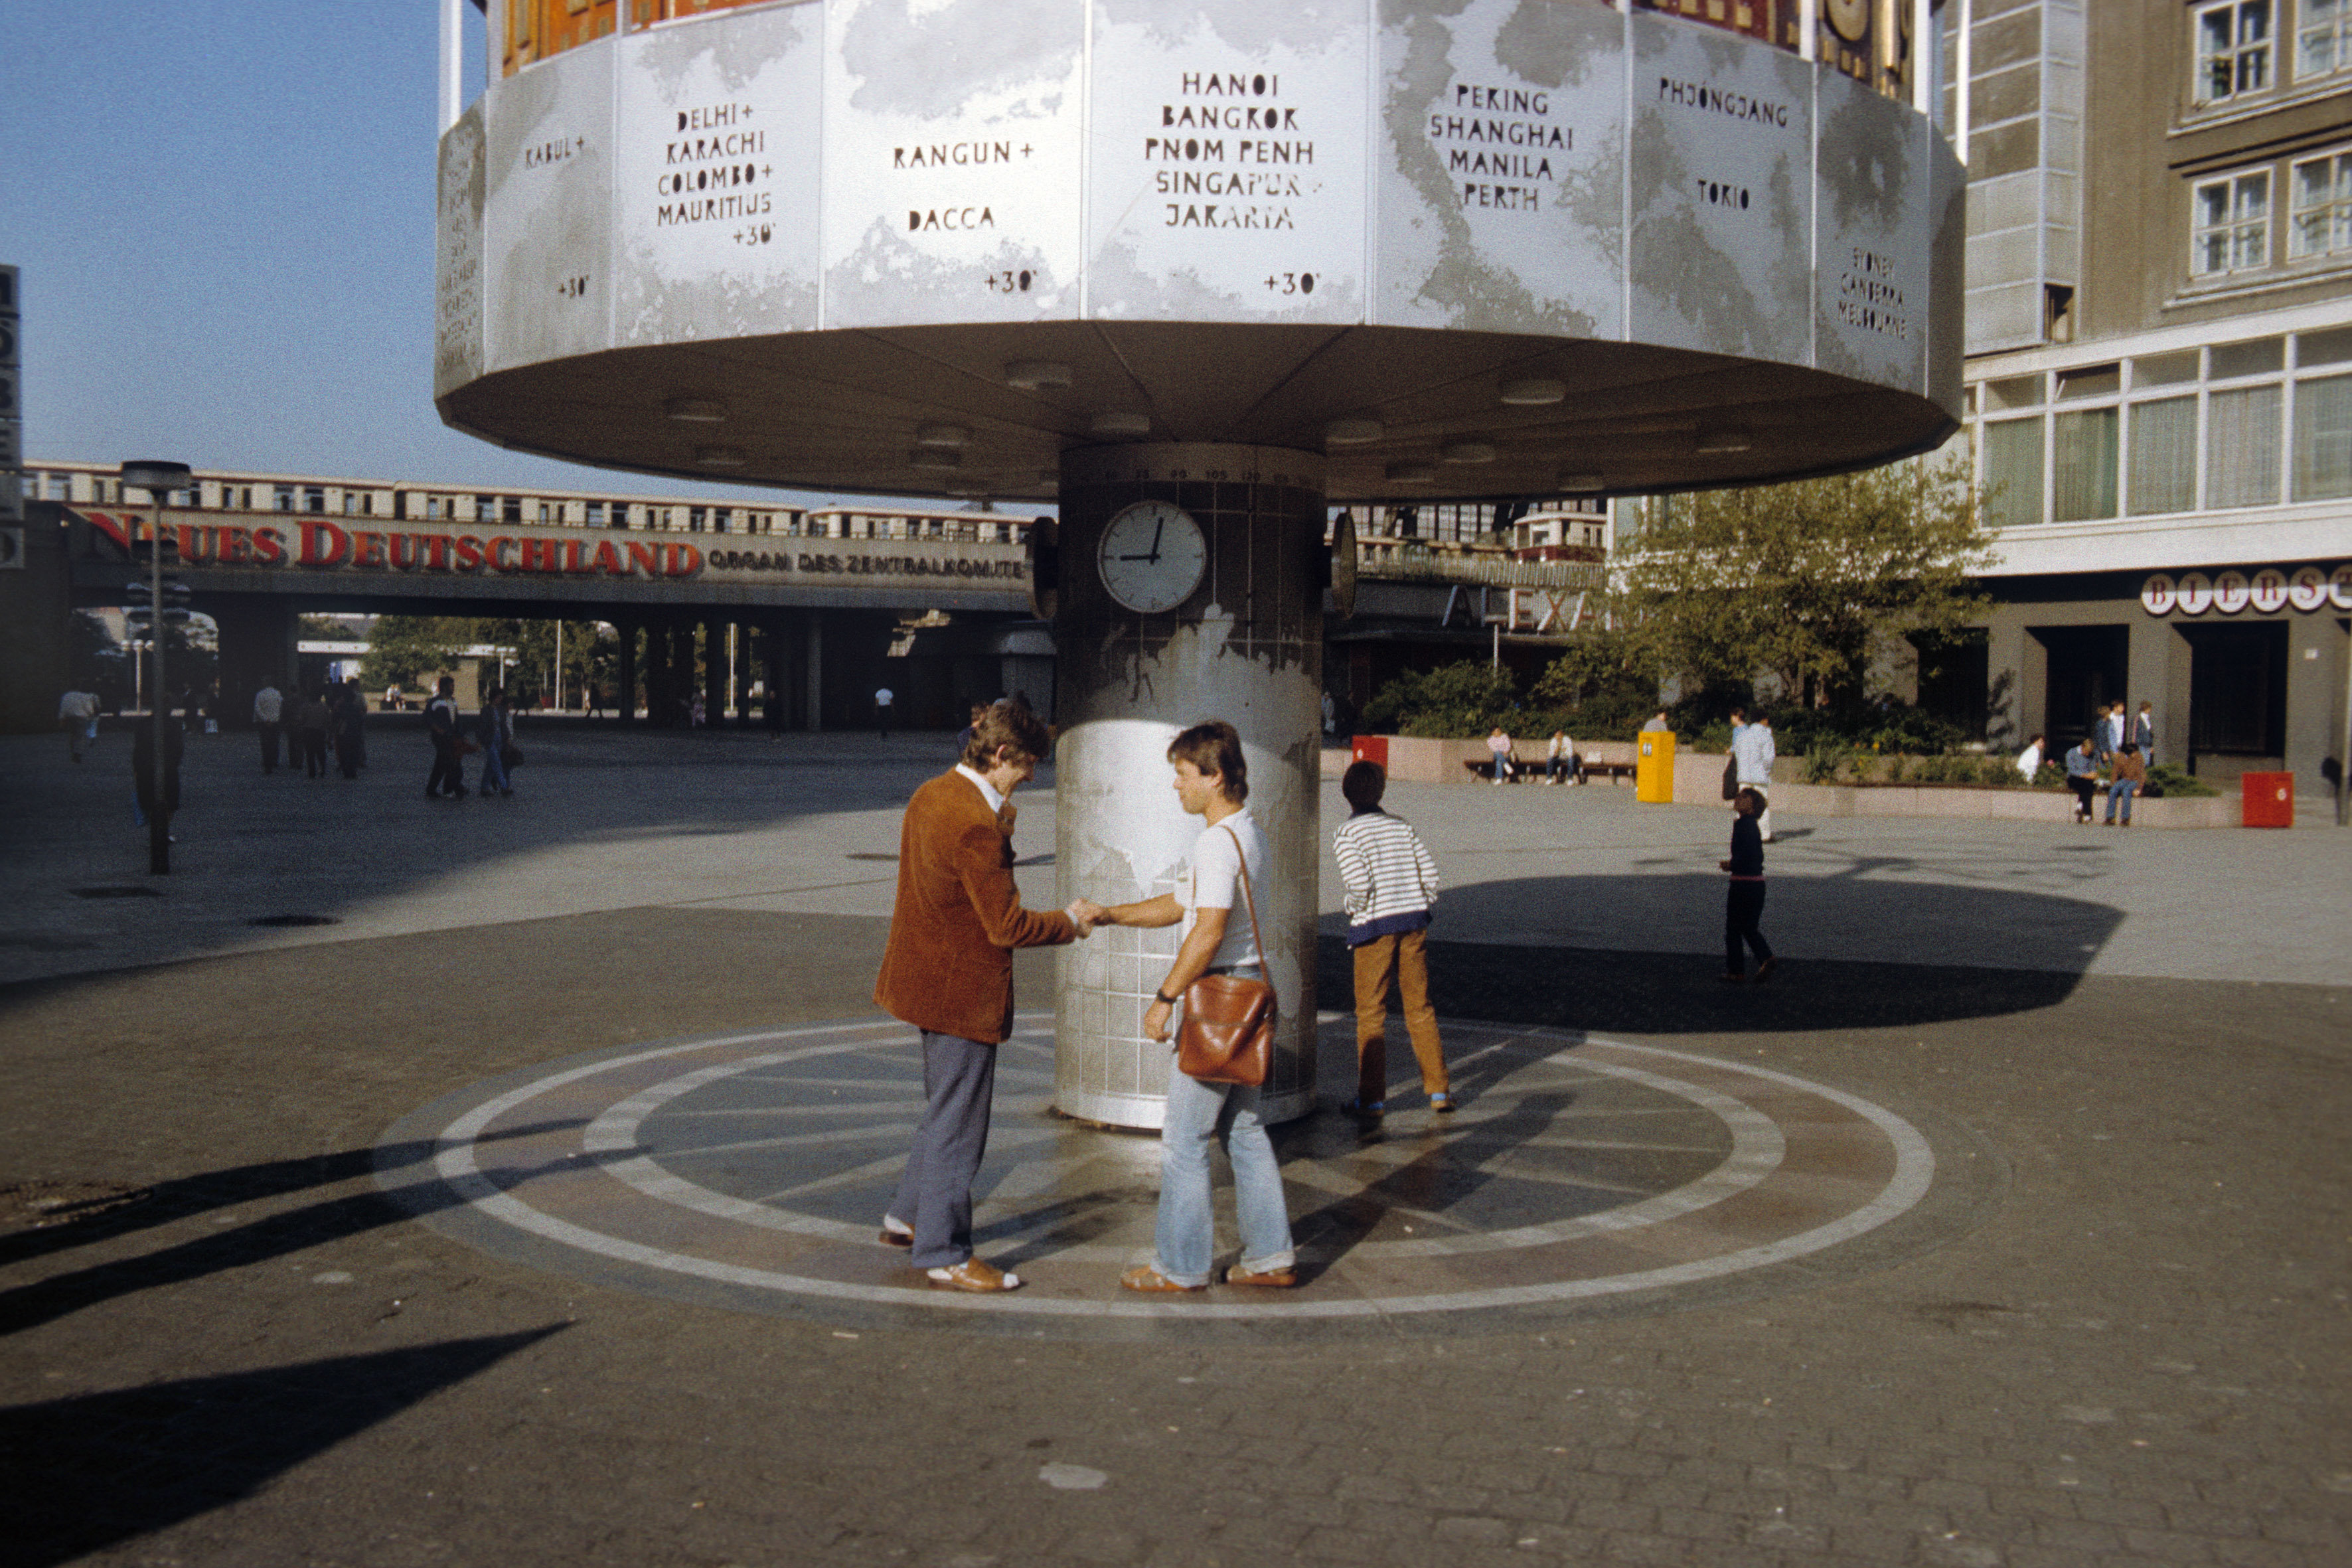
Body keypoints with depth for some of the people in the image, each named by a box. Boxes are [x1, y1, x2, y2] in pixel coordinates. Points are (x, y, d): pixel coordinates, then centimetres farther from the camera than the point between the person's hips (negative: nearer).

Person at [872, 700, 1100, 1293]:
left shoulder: (930, 796, 5)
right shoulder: (975, 825, -25)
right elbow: (1008, 927, -22)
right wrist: (1069, 921, -7)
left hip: (928, 977, 10)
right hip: (963, 990, -10)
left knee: (946, 1107, 24)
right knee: (957, 1122, 1)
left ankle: (908, 1216, 36)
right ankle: (944, 1254, 11)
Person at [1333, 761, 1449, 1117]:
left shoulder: (1346, 834, -5)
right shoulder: (1403, 826, 9)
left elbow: (1359, 883, -18)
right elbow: (1431, 873, 4)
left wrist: (1354, 910, 1)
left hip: (1374, 927, -4)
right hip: (1413, 922, 4)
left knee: (1370, 1013, 4)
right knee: (1420, 1008, 11)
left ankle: (1372, 1098, 6)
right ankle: (1439, 1090, 12)